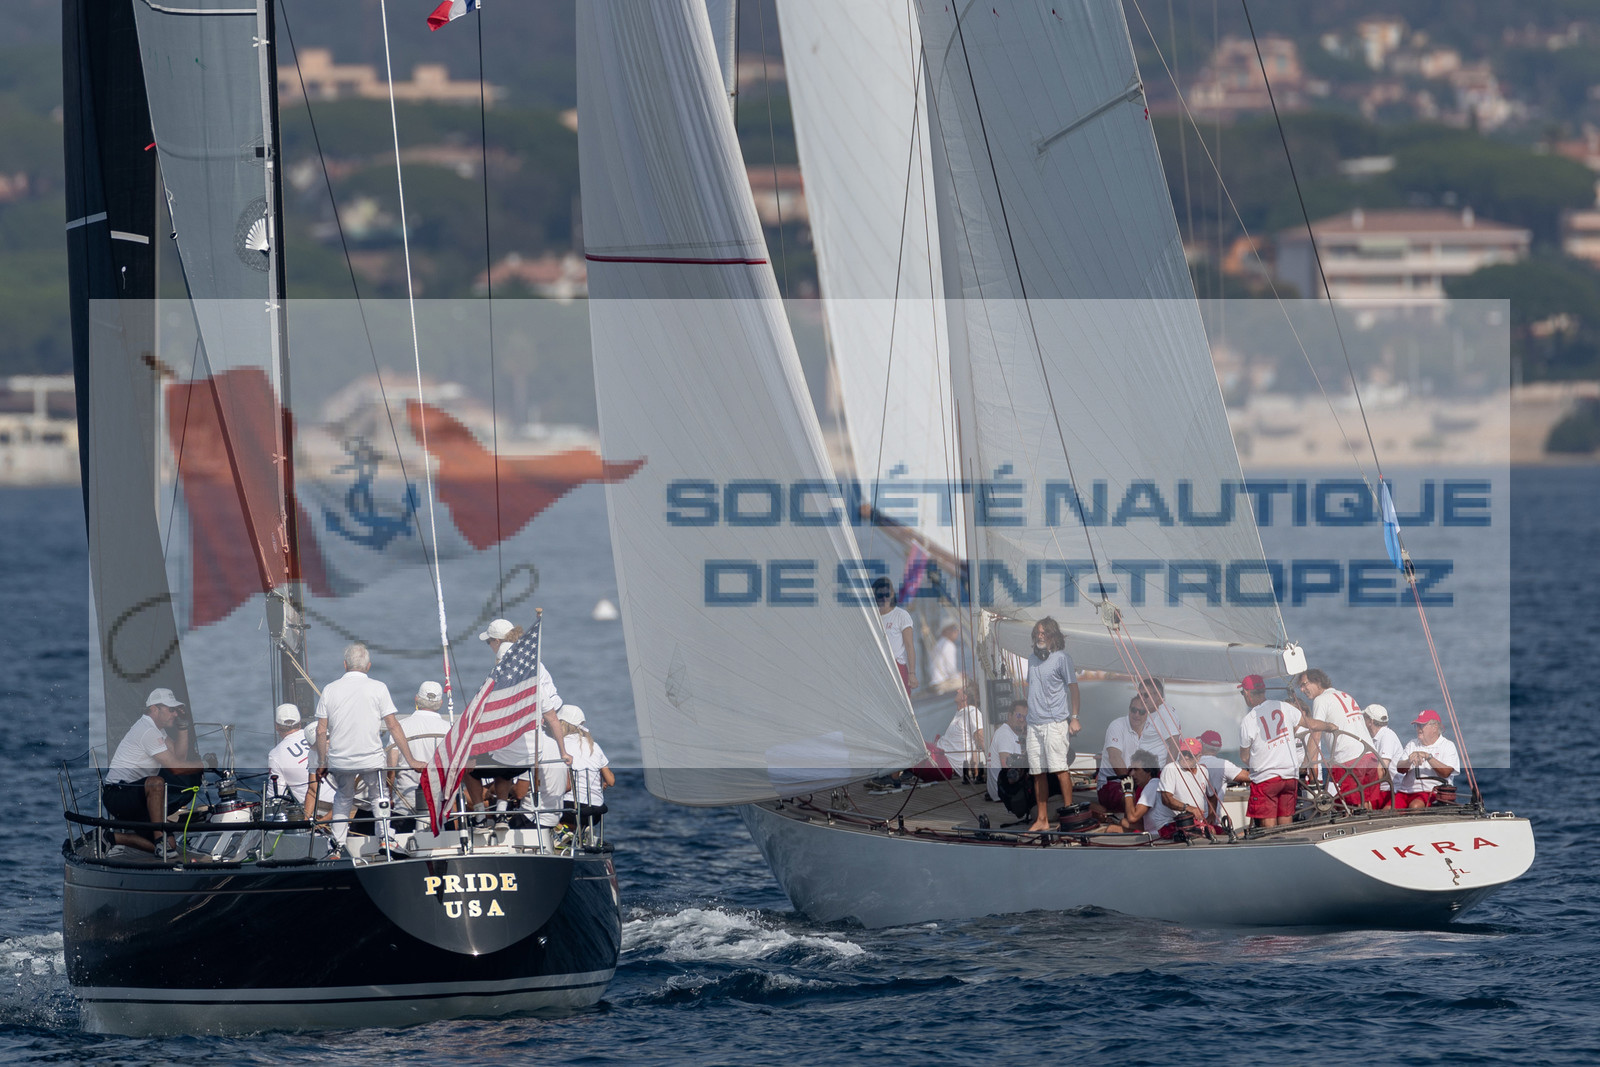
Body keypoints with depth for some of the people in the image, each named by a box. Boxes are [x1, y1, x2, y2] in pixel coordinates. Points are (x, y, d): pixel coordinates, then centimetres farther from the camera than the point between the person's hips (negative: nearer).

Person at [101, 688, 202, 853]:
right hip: (117, 794, -10)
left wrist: (183, 726, 4)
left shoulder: (155, 728, 14)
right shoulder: (148, 731, -18)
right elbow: (175, 767, -21)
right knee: (156, 782, -40)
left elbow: (179, 756, 11)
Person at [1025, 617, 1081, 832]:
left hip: (1055, 721, -7)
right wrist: (1027, 714, 18)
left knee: (1060, 769, -11)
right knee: (1038, 773, 6)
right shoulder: (1033, 659, 17)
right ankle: (1042, 819, 10)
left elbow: (1073, 687, -4)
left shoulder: (1062, 658, -2)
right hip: (1034, 723, 7)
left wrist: (1074, 717, -11)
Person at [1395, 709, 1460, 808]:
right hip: (1405, 790, 5)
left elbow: (1446, 772, -11)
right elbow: (1400, 769, 8)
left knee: (1415, 806, -36)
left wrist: (1428, 757, -19)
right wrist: (1409, 761, -14)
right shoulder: (1412, 744, 21)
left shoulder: (1448, 746, 5)